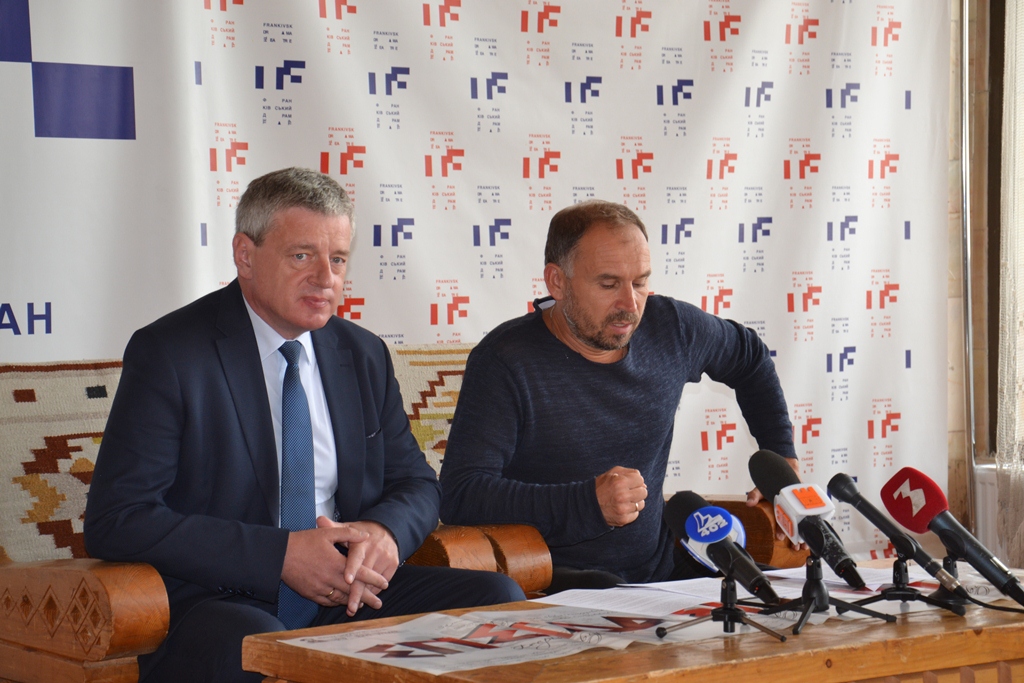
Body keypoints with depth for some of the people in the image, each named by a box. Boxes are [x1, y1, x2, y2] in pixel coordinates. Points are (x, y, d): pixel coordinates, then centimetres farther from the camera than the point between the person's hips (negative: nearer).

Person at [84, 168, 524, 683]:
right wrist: (280, 555, -20)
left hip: (346, 597, 6)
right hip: (220, 606, -6)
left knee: (497, 597, -14)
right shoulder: (168, 353, -6)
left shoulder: (364, 355, 13)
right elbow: (115, 521, -13)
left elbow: (416, 483, 18)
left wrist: (384, 532, -9)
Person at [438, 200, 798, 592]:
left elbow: (750, 359, 30)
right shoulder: (503, 361, -10)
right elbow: (458, 495, -19)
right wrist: (589, 502, -26)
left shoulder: (670, 328, 7)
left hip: (661, 571, 6)